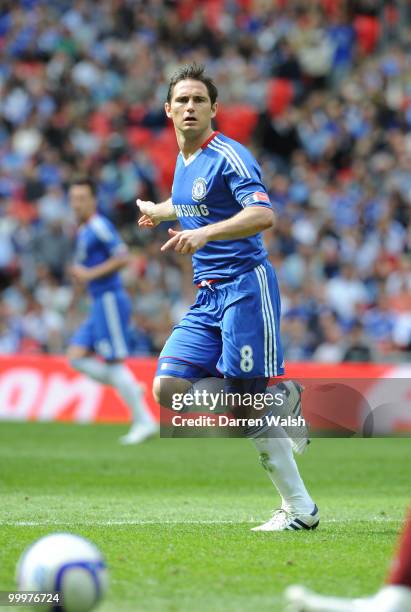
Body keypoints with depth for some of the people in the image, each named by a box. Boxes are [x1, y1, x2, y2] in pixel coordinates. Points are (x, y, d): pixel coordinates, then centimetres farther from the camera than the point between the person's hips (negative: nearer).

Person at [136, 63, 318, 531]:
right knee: (169, 389, -9)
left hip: (245, 286, -8)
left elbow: (262, 214, -27)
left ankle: (300, 509, -2)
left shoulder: (228, 156, -11)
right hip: (208, 296, 8)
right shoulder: (184, 160, 14)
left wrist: (204, 234, -39)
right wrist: (158, 210, 54)